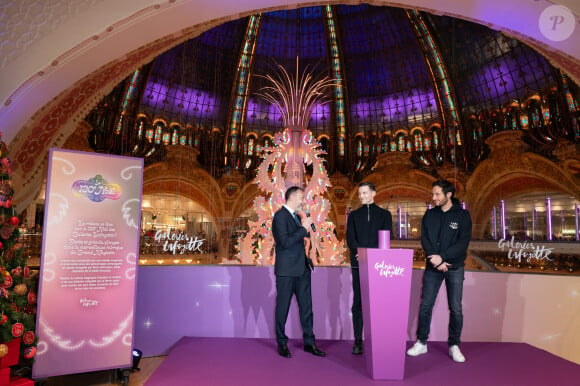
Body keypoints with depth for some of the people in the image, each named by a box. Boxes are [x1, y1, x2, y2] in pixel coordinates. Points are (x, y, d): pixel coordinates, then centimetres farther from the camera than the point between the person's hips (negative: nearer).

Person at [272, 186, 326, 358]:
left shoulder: (296, 216, 15)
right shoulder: (280, 216, -13)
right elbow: (285, 242, -23)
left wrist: (306, 226, 7)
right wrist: (304, 228, -18)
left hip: (302, 269, 8)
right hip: (286, 270, -8)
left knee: (306, 306, 10)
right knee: (283, 308, 6)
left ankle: (309, 342, 20)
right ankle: (282, 343, 20)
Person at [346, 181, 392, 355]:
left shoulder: (384, 214, 11)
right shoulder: (354, 215, 15)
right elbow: (350, 238, 3)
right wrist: (359, 252, -16)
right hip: (359, 264, 1)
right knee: (358, 303, 1)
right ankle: (358, 340, 7)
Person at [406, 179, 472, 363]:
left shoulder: (462, 215, -3)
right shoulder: (429, 215, 6)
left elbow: (463, 243, -10)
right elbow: (424, 239, 1)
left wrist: (442, 257, -19)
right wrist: (436, 260, -12)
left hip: (454, 268, -2)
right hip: (433, 267, 2)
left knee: (455, 308, 4)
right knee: (425, 305, 4)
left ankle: (454, 346, 19)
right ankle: (421, 343, 16)